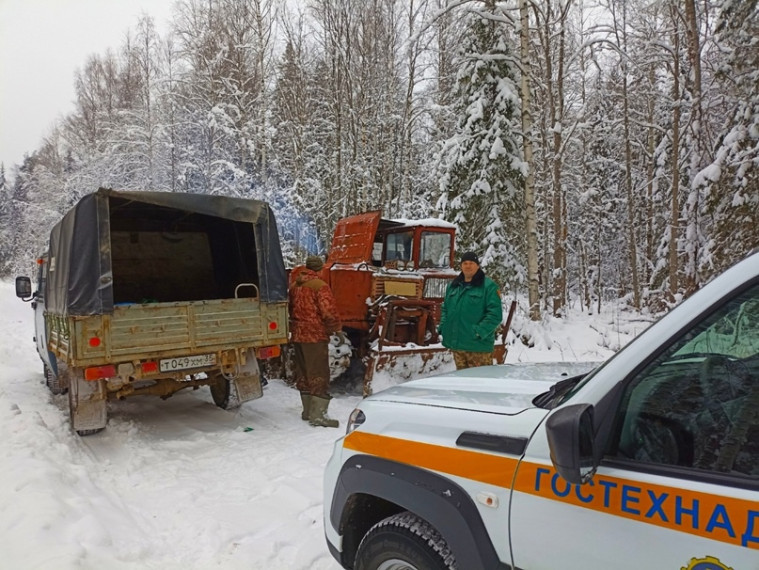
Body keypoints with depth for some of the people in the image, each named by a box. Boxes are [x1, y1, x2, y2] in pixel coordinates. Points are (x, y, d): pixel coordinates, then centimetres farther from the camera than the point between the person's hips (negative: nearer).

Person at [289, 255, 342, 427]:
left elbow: (290, 309, 18)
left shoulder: (294, 285, 11)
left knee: (303, 372, 15)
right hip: (315, 335, -7)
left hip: (297, 335, 8)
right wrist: (337, 328, -4)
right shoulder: (320, 286, -13)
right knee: (318, 374, -4)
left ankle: (308, 410, 24)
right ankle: (318, 414, -6)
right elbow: (328, 311, -18)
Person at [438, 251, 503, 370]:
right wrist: (443, 326, 7)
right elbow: (445, 308, 23)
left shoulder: (488, 286, -6)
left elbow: (495, 314, -13)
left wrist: (480, 331, -21)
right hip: (456, 343, 6)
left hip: (478, 345, -6)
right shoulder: (453, 285, 15)